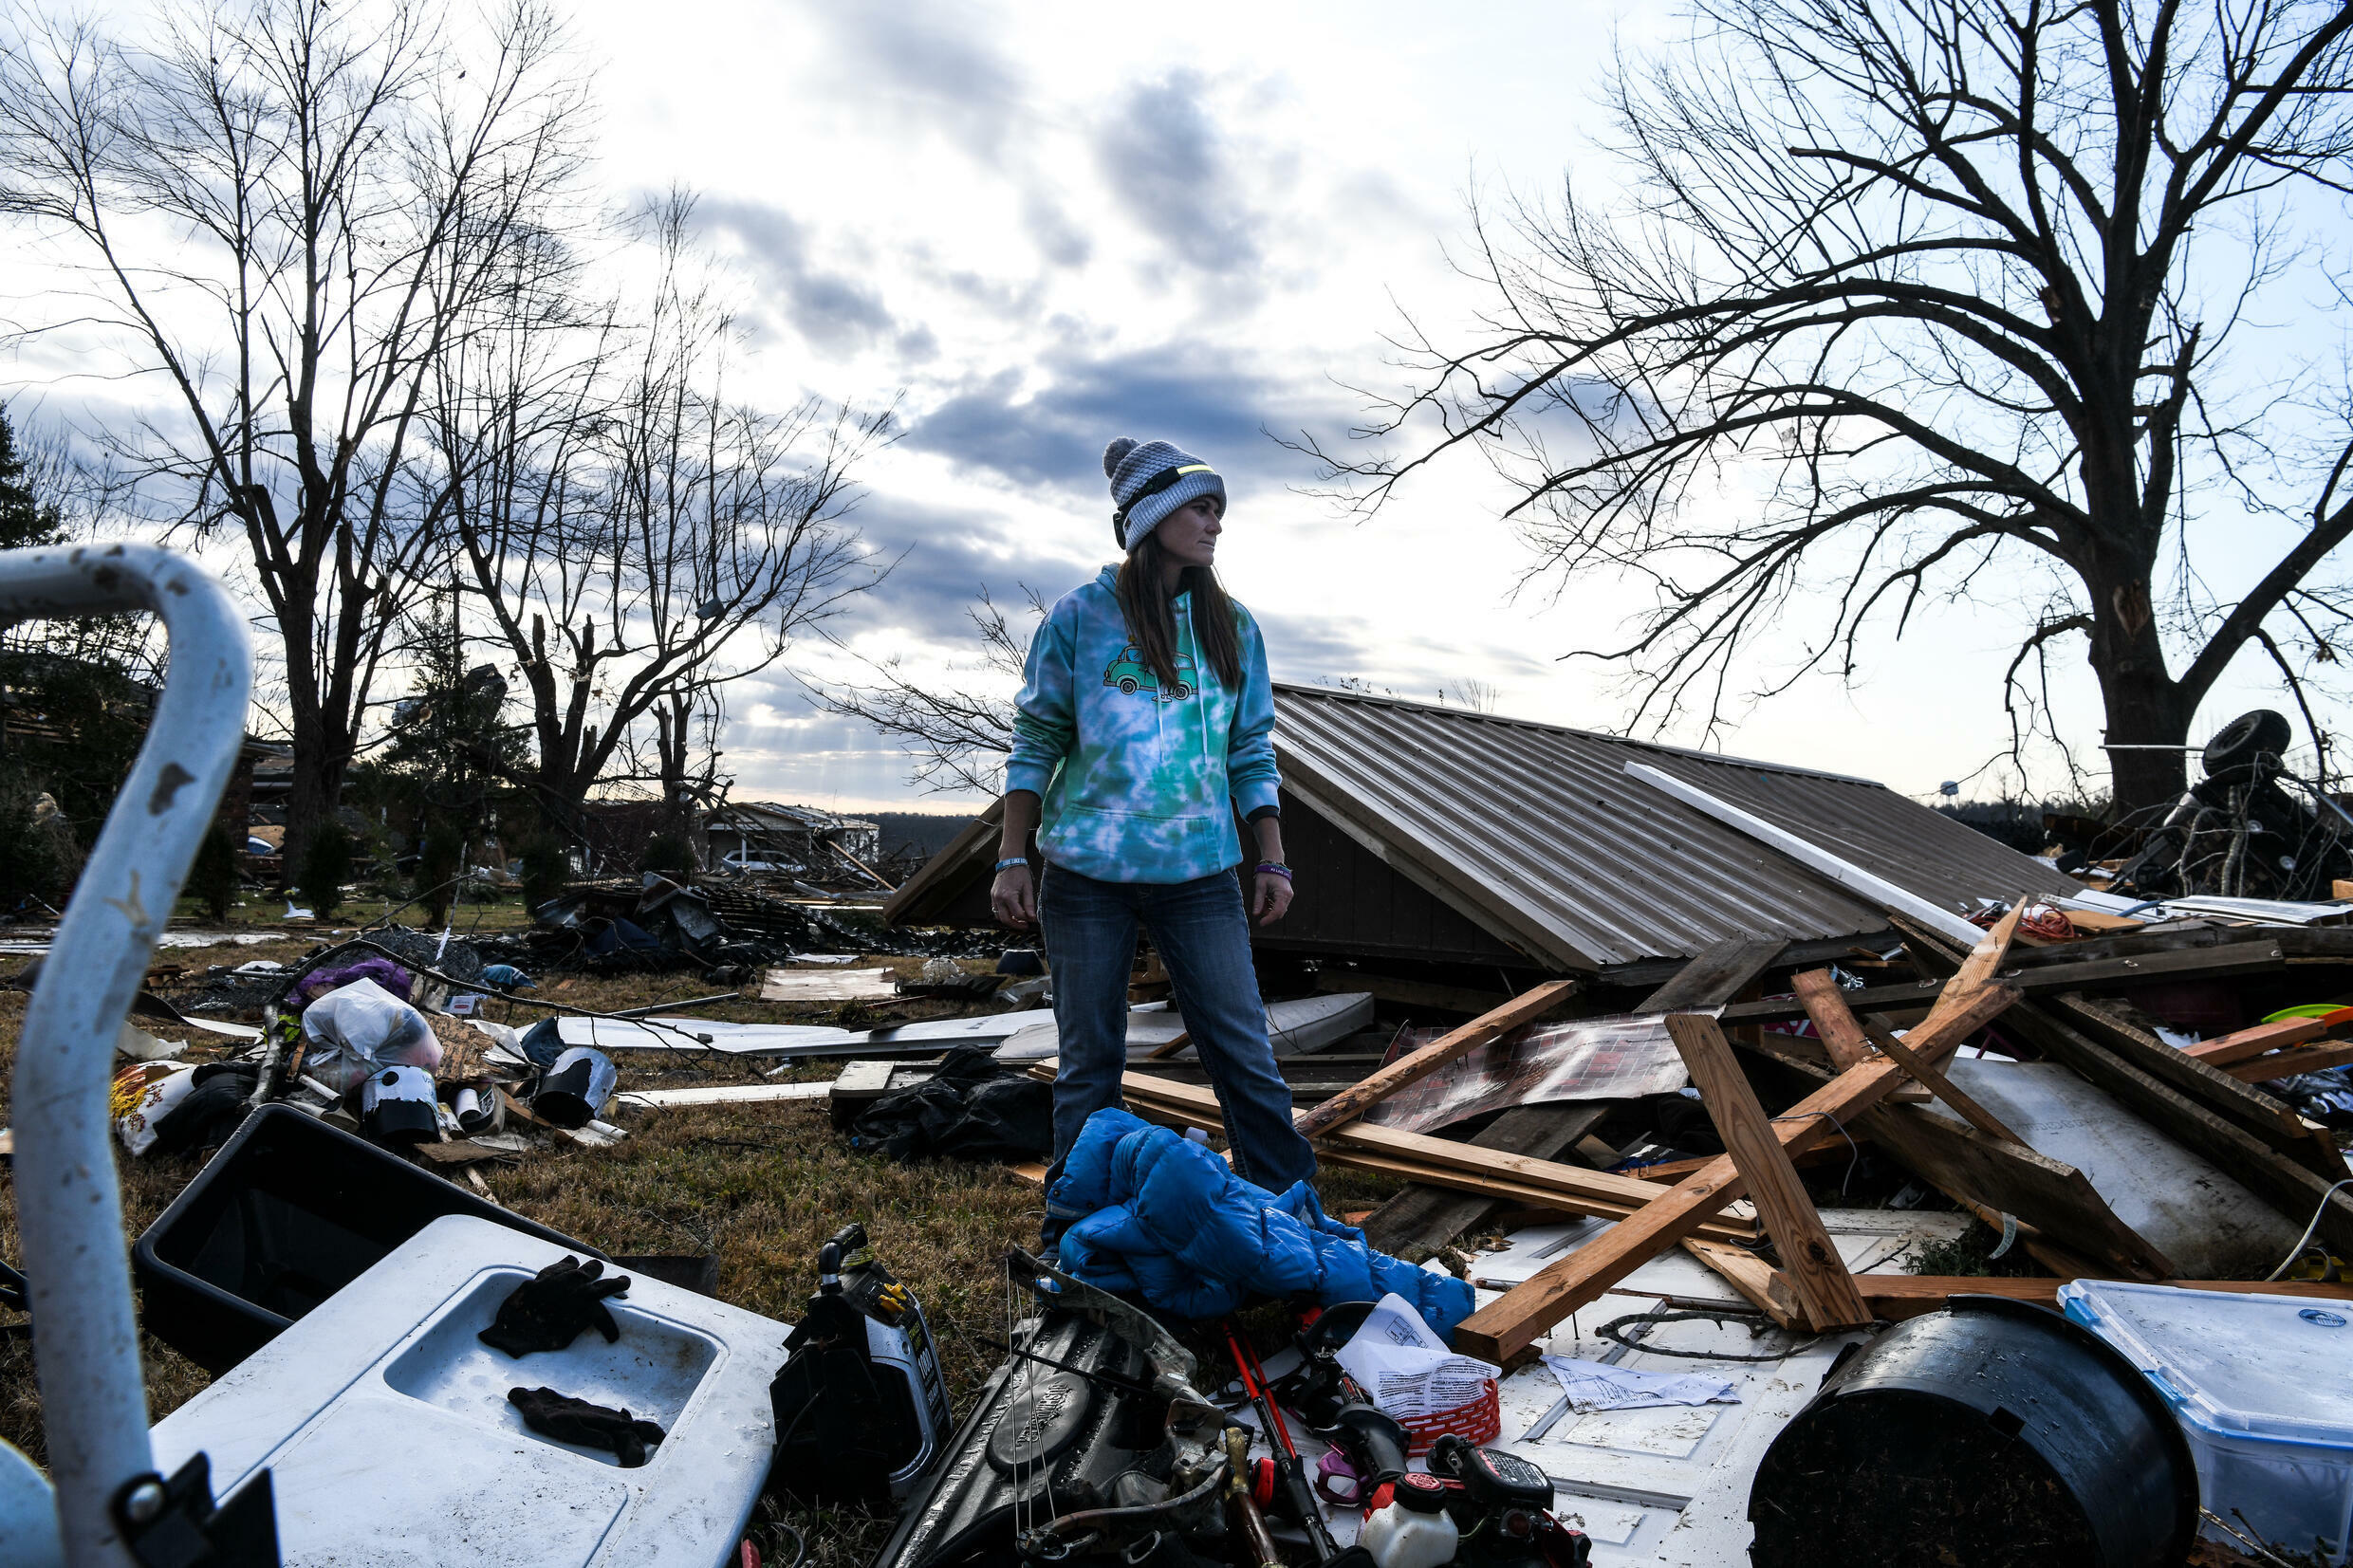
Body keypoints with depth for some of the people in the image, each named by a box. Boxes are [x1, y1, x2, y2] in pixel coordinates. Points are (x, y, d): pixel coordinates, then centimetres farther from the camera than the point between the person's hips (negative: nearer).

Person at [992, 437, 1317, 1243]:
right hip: (1088, 874, -2)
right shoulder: (1078, 617, 0)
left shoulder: (1233, 628, 9)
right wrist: (1012, 860, -2)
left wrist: (1271, 861, 7)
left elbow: (1252, 752, 12)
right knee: (1089, 1064, 7)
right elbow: (1037, 743, 2)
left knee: (1247, 1056, -1)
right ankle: (1075, 1233, 21)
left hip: (1200, 874, 2)